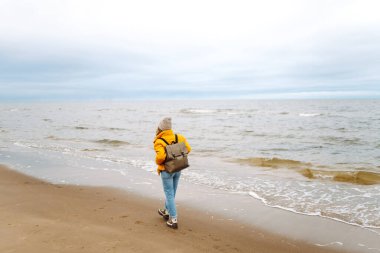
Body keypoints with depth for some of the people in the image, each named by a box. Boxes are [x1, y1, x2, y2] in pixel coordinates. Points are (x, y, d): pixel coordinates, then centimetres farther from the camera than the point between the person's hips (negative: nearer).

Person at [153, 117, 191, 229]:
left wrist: (158, 163, -12)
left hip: (166, 170, -6)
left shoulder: (159, 142, -20)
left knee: (169, 194, 2)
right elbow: (188, 148, -1)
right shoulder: (179, 137, -4)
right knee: (171, 192, 22)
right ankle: (166, 211, 41)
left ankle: (173, 219, 2)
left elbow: (160, 156, -33)